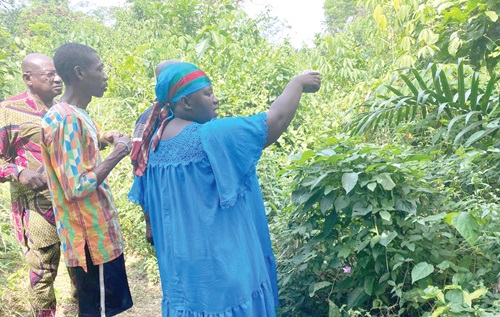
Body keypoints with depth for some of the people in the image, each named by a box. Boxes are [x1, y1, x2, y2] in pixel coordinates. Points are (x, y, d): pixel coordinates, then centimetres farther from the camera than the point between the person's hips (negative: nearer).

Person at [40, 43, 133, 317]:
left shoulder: (75, 115, 9)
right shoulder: (66, 120, -21)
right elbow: (77, 188, -25)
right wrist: (117, 154, -17)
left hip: (98, 231, 9)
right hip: (91, 237, -9)